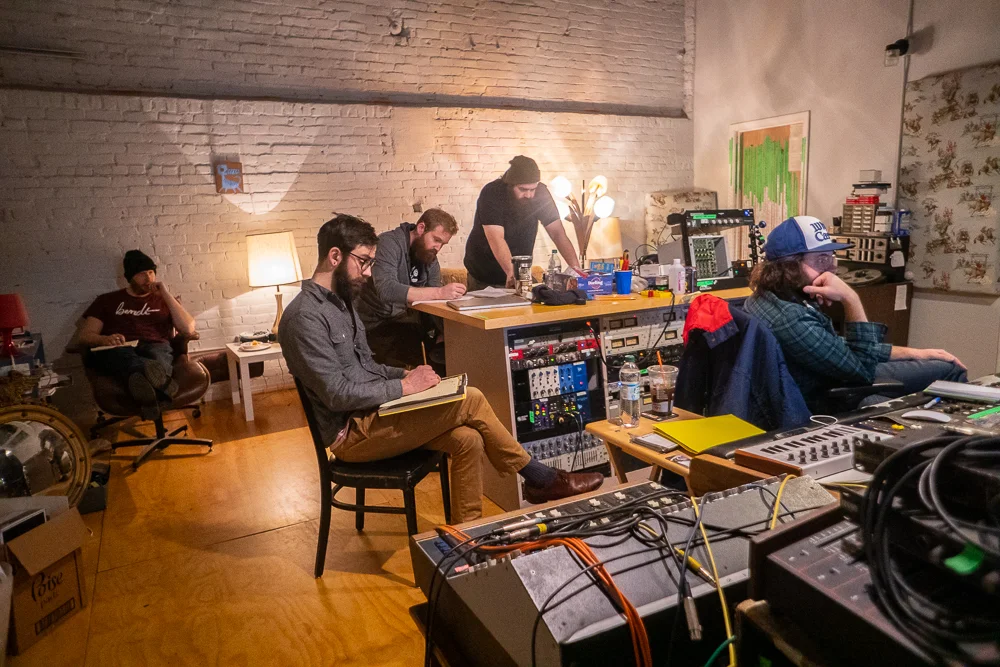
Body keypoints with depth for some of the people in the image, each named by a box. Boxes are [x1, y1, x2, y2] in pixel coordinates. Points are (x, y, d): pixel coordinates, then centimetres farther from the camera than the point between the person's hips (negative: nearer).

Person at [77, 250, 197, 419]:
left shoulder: (163, 300, 25)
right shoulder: (107, 300, 23)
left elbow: (188, 329, 8)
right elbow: (84, 335, 13)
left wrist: (166, 295, 6)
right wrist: (105, 339, -12)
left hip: (155, 348, 1)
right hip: (118, 351, -1)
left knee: (157, 356, -37)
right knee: (120, 353, -39)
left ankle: (143, 381, -72)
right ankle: (158, 379, -71)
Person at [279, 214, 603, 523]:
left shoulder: (340, 301, 13)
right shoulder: (305, 316, -18)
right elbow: (337, 394, -23)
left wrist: (408, 374, 1)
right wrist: (404, 386, -16)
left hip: (374, 411, 9)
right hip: (352, 433, -9)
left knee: (467, 440, -11)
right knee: (469, 400, -17)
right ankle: (542, 481, 1)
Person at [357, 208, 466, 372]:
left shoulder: (430, 256, 7)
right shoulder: (389, 244, -18)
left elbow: (433, 301, 0)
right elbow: (387, 289, -36)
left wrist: (443, 333, -20)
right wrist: (439, 292, -43)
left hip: (404, 319, 8)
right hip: (375, 326, -8)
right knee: (435, 357, -23)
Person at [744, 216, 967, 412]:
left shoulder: (771, 295, -5)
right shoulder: (790, 319, -36)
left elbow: (844, 348, 8)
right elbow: (864, 368, -22)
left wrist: (913, 353, 8)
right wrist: (851, 299, -28)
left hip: (829, 382, 9)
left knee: (949, 369, 19)